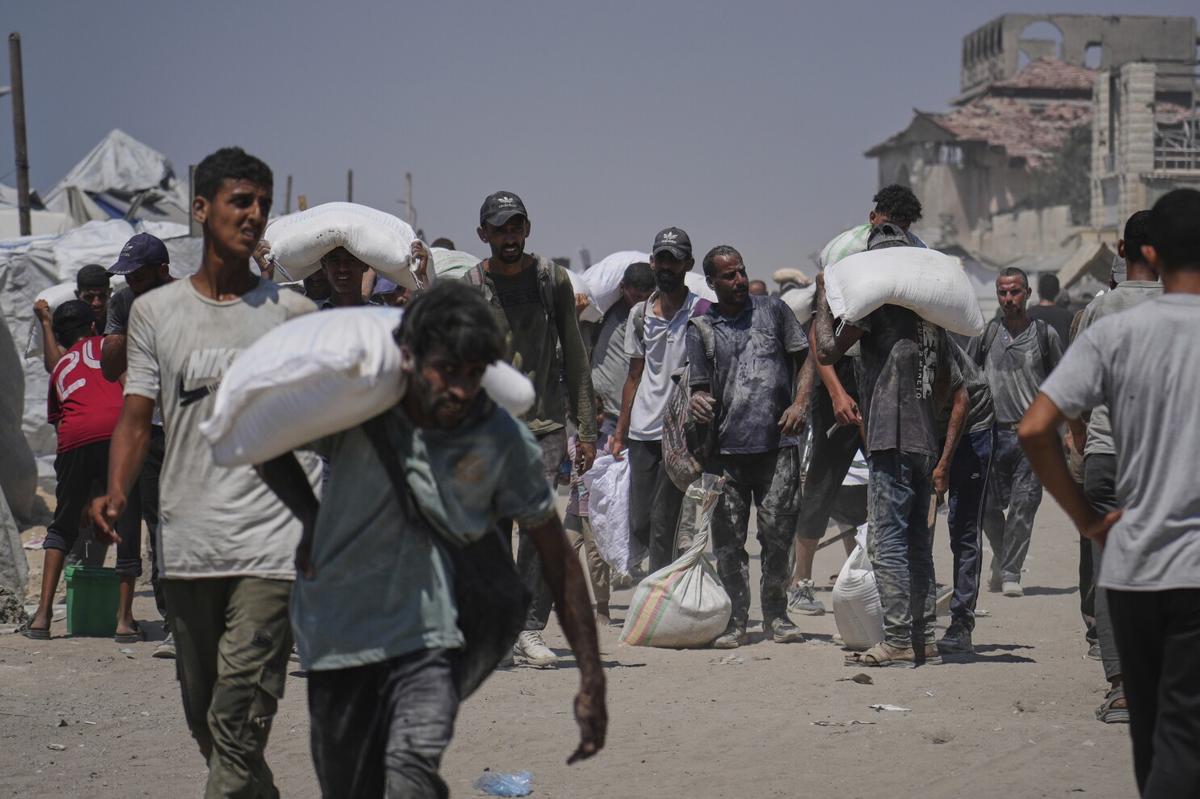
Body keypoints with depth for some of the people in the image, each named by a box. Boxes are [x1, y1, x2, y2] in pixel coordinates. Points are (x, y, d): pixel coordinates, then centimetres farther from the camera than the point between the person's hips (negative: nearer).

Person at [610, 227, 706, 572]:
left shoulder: (701, 314, -5)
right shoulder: (640, 314, 11)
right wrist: (620, 432, 16)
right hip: (642, 432, 5)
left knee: (662, 523, -8)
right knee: (638, 525, 5)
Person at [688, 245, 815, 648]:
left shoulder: (773, 310, 11)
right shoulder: (700, 328, 11)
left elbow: (805, 358, 11)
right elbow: (700, 385, 9)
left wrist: (800, 403, -4)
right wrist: (697, 401, -15)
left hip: (777, 444, 0)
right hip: (726, 448, 1)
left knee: (778, 532, -2)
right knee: (728, 539, 0)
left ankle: (776, 614, 12)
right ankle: (735, 620, 9)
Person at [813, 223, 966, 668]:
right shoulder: (931, 318, 17)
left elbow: (828, 352, -8)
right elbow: (960, 396, 17)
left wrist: (823, 300, 6)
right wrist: (944, 460, 17)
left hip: (890, 442, -8)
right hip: (925, 445, 8)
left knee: (888, 542, -6)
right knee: (917, 543, 13)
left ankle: (898, 641, -8)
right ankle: (924, 639, 16)